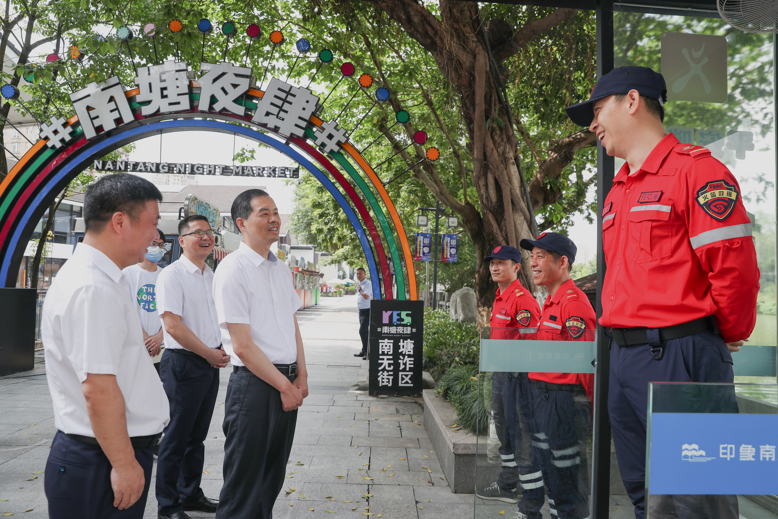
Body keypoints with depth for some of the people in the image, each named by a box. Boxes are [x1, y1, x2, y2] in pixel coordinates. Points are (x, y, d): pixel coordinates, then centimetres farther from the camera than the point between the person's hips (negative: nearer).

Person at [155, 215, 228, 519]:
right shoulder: (172, 275, -12)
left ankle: (191, 494, 30)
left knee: (197, 435, 17)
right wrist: (210, 354, -12)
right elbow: (173, 325, -18)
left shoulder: (211, 275, 13)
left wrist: (220, 351, 6)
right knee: (176, 437, 1)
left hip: (210, 364, 8)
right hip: (183, 364, -7)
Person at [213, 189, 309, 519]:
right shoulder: (233, 269, -12)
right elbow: (243, 346, -16)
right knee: (245, 483, 2)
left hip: (286, 384, 8)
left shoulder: (281, 269, 13)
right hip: (254, 384, -8)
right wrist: (284, 385, -12)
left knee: (273, 475, 18)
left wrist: (300, 377, 4)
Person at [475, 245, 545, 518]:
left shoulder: (522, 299, -16)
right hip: (500, 372, 10)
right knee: (504, 431, 21)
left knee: (521, 436, -7)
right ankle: (507, 486, 36)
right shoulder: (499, 298, 14)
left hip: (517, 374, -10)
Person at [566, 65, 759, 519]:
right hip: (623, 357, 9)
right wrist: (624, 343, 17)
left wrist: (730, 335, -2)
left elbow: (735, 266, -14)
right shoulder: (618, 191, 18)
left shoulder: (694, 169, -9)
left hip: (679, 357, -9)